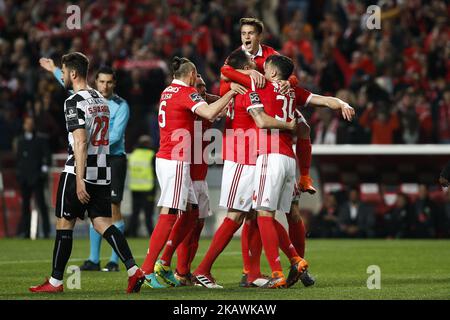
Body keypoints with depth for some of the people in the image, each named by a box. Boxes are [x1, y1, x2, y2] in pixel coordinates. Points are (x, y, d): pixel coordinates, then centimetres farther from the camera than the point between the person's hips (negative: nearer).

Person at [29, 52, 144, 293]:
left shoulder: (74, 103, -12)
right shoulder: (101, 100, 15)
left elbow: (81, 142, -20)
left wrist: (79, 180, -22)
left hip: (79, 173, -7)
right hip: (102, 173, 7)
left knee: (64, 224, 3)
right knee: (102, 223, 4)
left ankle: (56, 281, 8)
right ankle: (133, 269, -12)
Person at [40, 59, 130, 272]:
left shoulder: (121, 106, -7)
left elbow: (115, 135, -15)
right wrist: (54, 70, 40)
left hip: (114, 160, -6)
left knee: (113, 208, -8)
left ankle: (114, 260, -5)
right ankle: (94, 260, 7)